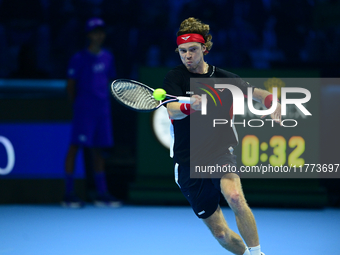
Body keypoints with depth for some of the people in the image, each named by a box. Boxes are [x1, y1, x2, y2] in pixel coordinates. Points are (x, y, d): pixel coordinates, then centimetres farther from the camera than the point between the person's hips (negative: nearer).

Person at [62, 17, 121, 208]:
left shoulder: (107, 57, 11)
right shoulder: (80, 59, -6)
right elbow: (71, 85, -2)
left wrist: (104, 99, 12)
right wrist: (77, 103, -1)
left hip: (103, 109, 6)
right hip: (84, 110, -6)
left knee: (98, 149, 10)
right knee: (75, 146, -7)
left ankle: (102, 194, 14)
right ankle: (69, 194, -7)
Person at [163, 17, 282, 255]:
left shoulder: (225, 79, 3)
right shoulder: (175, 77, -2)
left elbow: (257, 93, 17)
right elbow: (173, 112, -20)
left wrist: (273, 102, -6)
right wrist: (191, 107, -42)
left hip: (221, 152, 0)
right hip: (189, 164, 0)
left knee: (235, 198, -34)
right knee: (220, 233, 3)